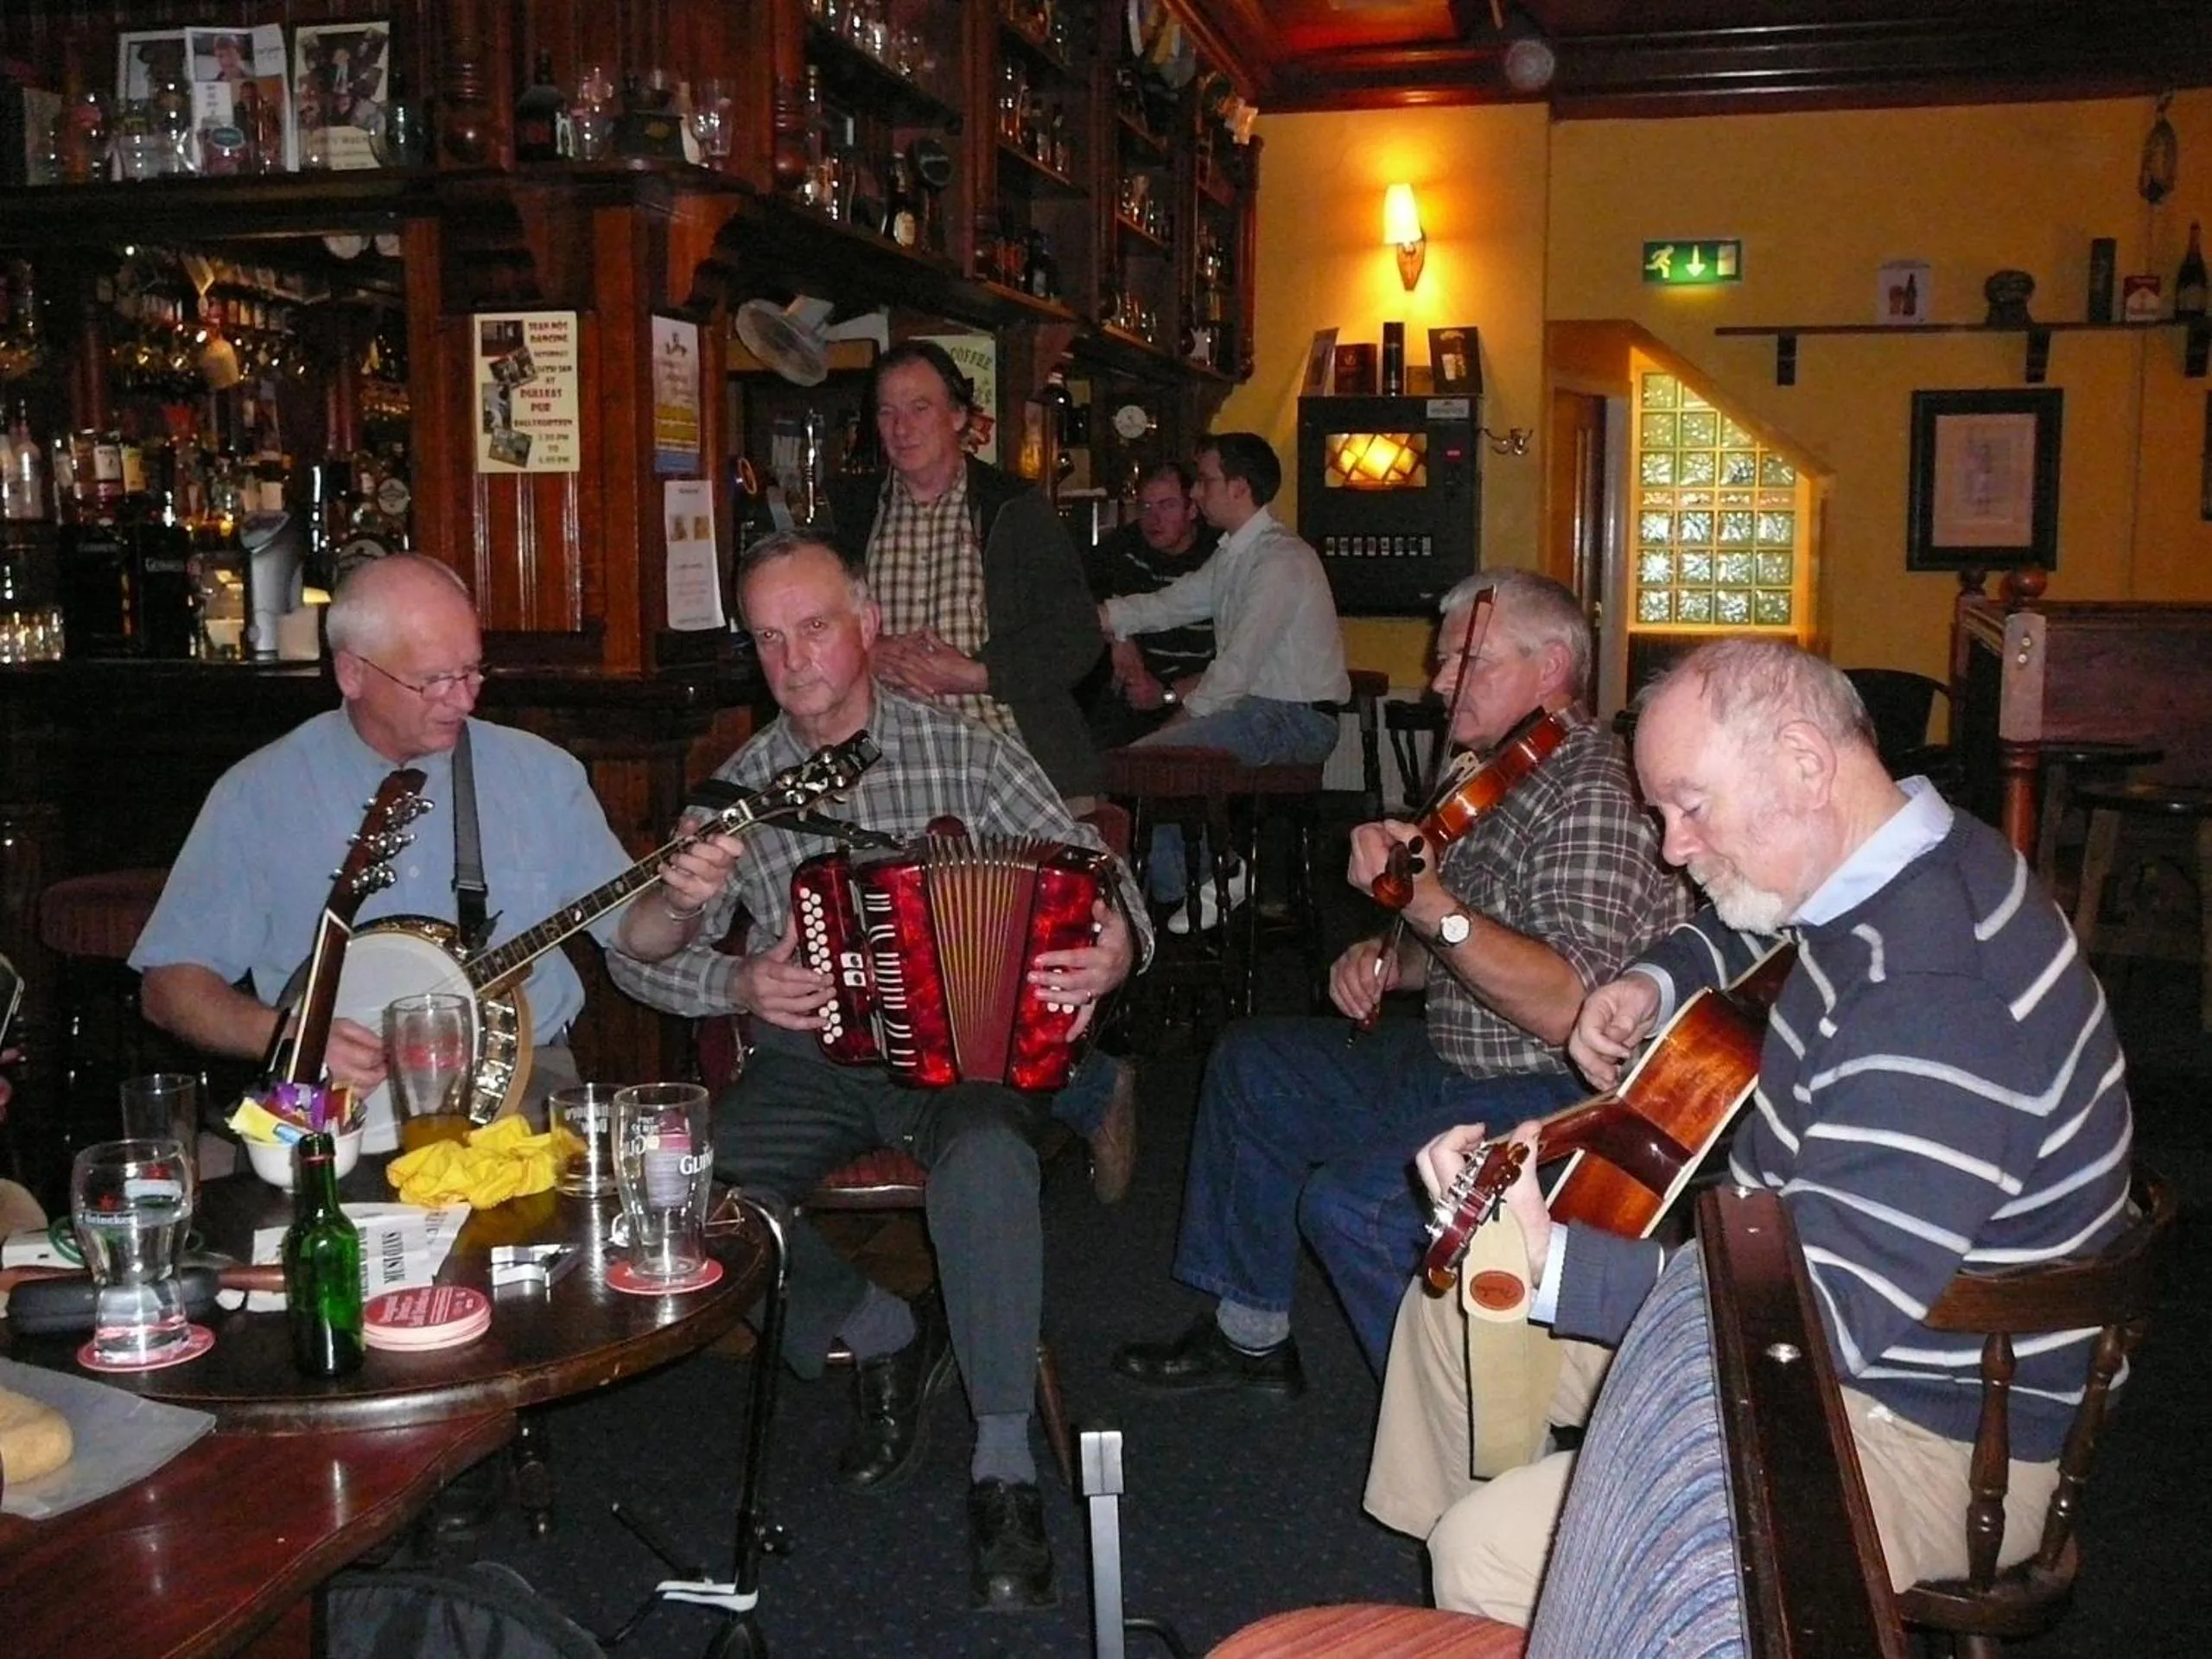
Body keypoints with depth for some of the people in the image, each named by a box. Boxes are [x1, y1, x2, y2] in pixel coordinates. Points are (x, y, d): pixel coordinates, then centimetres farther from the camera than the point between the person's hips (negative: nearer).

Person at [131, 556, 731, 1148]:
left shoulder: (541, 772, 7)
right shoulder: (258, 796, 0)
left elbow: (629, 927, 13)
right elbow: (170, 984, 1)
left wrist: (675, 904, -10)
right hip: (337, 1098, 0)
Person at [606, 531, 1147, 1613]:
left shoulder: (966, 752, 3)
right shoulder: (739, 790, 8)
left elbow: (1090, 871, 0)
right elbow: (639, 953, 7)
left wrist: (1116, 946, -22)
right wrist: (737, 985, -12)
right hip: (812, 1061, 2)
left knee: (985, 1160, -35)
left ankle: (1004, 1467, -20)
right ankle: (881, 1336, 1)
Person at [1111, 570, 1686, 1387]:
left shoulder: (1593, 792, -20)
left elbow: (1570, 1008, -31)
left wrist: (1430, 904, -37)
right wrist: (1390, 960, 5)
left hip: (1558, 1099, -11)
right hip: (1451, 1066, 11)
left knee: (1348, 1202, -28)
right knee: (1251, 1061, 18)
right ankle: (1251, 1333, 27)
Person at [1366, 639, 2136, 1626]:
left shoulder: (1942, 999, -32)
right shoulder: (1872, 873, -1)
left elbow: (1825, 1309, -35)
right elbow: (1737, 936, 24)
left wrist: (1546, 1259, -39)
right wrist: (1652, 986, 3)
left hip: (1920, 1436, -10)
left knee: (1495, 1553, -22)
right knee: (1450, 1308, 15)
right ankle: (1415, 1562, 34)